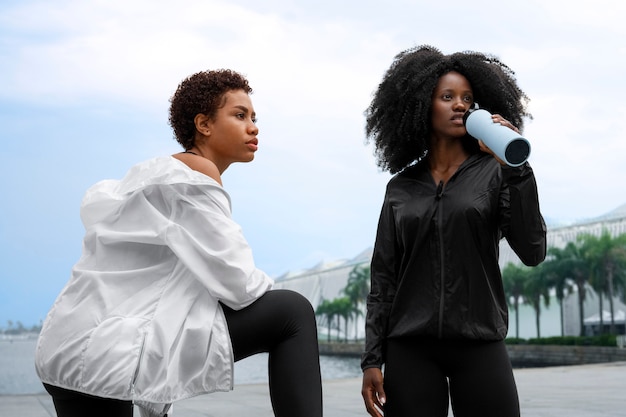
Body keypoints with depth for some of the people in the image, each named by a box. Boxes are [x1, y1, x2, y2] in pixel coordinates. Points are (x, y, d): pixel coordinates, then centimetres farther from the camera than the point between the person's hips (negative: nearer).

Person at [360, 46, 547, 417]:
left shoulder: (493, 173, 4)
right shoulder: (401, 188, 9)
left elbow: (532, 252, -8)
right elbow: (384, 279, 8)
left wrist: (515, 166, -14)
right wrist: (372, 358, 2)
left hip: (480, 346, -1)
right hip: (409, 348, 1)